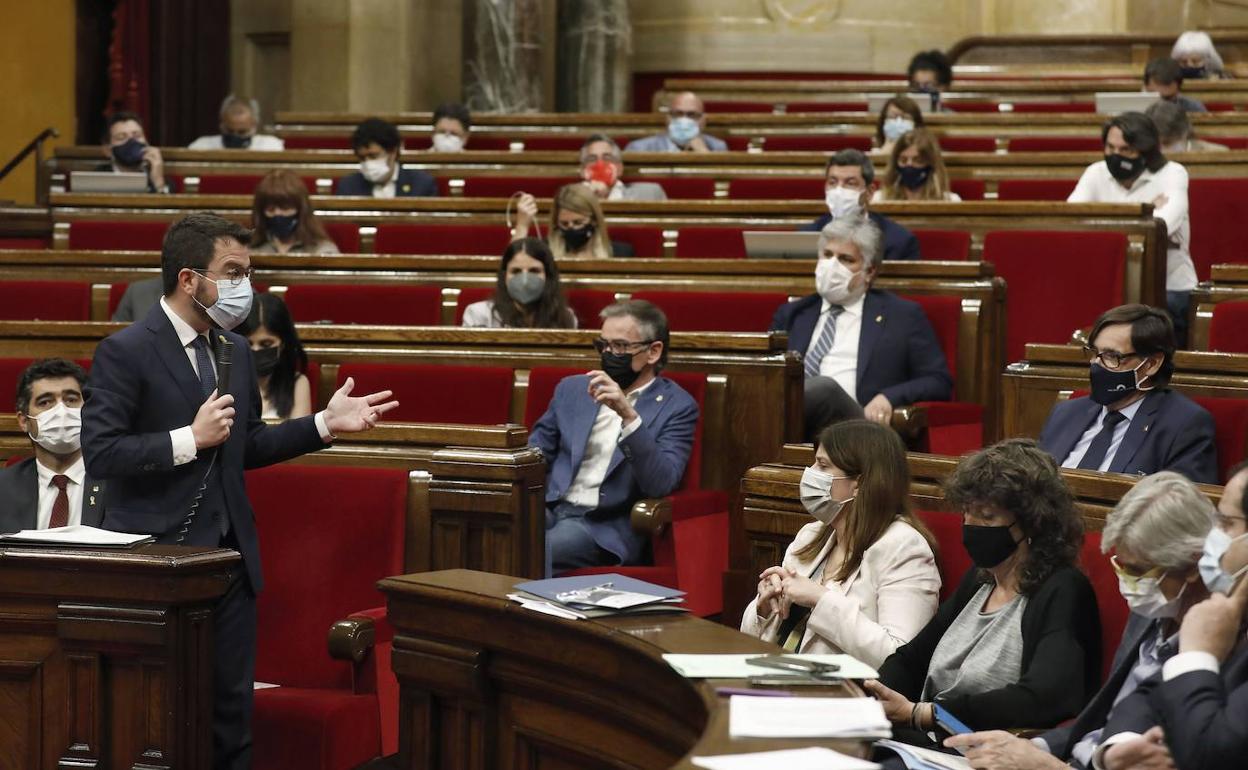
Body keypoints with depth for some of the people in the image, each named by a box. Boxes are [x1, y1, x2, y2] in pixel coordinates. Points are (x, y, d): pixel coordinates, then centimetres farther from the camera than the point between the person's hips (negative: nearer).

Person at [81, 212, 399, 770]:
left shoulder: (236, 350, 11)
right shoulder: (125, 352, -11)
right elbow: (99, 453, -17)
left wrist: (325, 424, 9)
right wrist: (190, 439, -21)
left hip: (230, 556, 7)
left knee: (232, 712, 9)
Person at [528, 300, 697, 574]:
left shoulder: (676, 407, 3)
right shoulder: (572, 389, 17)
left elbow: (661, 484, -12)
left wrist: (627, 415, -23)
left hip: (606, 527, -4)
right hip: (550, 510, 4)